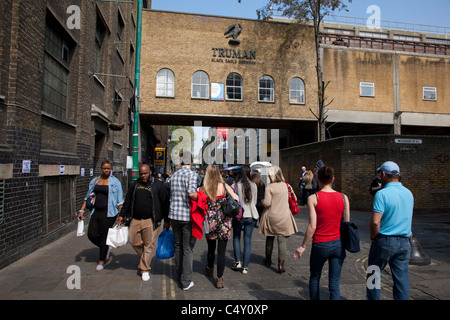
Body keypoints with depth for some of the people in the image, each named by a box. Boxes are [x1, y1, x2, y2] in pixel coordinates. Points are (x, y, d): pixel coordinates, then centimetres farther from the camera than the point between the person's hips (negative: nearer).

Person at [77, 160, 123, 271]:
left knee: (104, 236, 1)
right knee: (91, 235, 1)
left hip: (108, 213, -5)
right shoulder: (94, 181, 11)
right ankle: (106, 248, 30)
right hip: (96, 212, 5)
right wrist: (82, 210, 10)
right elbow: (88, 196, 17)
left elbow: (120, 200, -4)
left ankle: (101, 261, 19)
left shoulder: (115, 182, -3)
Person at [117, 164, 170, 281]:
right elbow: (127, 201, 19)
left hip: (151, 221, -5)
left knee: (149, 245, 0)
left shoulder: (158, 185, -4)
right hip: (135, 220, 5)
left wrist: (166, 220, -3)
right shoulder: (135, 184, 11)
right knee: (134, 242, 10)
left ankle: (145, 270, 15)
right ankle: (143, 259, 39)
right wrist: (122, 215, 15)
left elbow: (165, 203, -3)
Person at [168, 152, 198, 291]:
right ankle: (186, 281, 9)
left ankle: (179, 276, 30)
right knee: (188, 249, 3)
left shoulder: (174, 175, 9)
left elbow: (171, 195, 14)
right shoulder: (191, 174, -11)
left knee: (178, 246, 18)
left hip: (174, 215, 6)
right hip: (187, 216, -6)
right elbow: (191, 193, -25)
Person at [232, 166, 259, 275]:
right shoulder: (254, 186, -1)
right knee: (248, 240, 8)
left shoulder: (236, 186, -10)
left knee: (236, 237, 17)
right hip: (251, 216, 2)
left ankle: (237, 261, 11)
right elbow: (255, 201, 9)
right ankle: (245, 267, 11)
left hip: (239, 215, -2)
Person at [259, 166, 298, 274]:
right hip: (284, 217, 2)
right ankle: (281, 264, 0)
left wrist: (262, 201, 3)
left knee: (269, 239, 16)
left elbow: (267, 203, -17)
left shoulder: (269, 187, -14)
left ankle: (268, 260, 33)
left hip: (271, 217, -2)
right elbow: (288, 198, 10)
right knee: (282, 241, 3)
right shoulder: (285, 185, 0)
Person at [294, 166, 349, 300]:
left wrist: (303, 246, -4)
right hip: (338, 244, 3)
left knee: (314, 278, 20)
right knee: (334, 283, 10)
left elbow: (312, 226, -15)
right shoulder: (343, 198, -2)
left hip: (320, 245, -2)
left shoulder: (313, 198, -12)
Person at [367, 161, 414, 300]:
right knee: (402, 279, 12)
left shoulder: (382, 194, -16)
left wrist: (373, 237, -7)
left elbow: (375, 221, -20)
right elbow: (406, 217, 15)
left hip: (384, 242, -5)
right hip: (404, 243, 6)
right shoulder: (409, 193, 5)